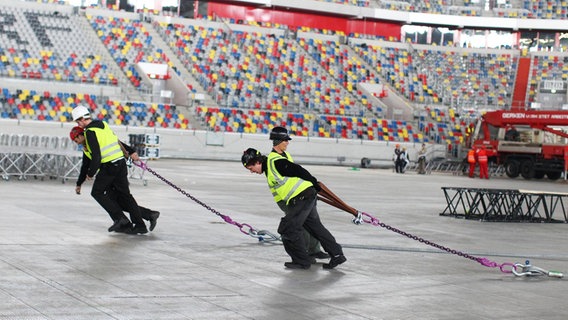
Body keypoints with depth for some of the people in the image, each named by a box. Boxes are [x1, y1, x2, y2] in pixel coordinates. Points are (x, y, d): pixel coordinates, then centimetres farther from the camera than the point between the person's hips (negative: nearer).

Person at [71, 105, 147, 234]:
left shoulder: (90, 132, -13)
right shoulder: (102, 124, 12)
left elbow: (96, 156, -17)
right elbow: (116, 141, 23)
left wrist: (90, 173, -7)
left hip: (109, 166, -8)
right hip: (121, 162, 8)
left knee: (97, 192, 7)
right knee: (124, 194, 11)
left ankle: (119, 218, -2)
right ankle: (140, 225, 7)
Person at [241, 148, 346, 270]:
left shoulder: (275, 162, -14)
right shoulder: (268, 168, 18)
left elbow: (299, 171, -15)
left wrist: (316, 185, -10)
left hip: (303, 196, -10)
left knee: (288, 228, -5)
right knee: (315, 227, 13)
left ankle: (301, 261, 4)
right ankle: (337, 255, 16)